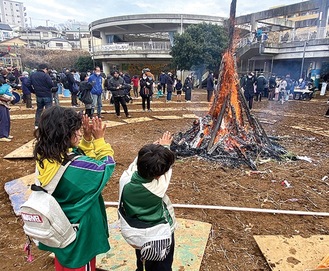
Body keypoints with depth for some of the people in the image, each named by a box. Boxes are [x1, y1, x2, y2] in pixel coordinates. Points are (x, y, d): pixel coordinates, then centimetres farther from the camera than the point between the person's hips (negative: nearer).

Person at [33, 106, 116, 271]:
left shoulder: (45, 158, -13)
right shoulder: (76, 166, -36)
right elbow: (107, 166, -17)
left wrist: (87, 139, -10)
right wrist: (99, 140, -12)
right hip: (80, 232, -7)